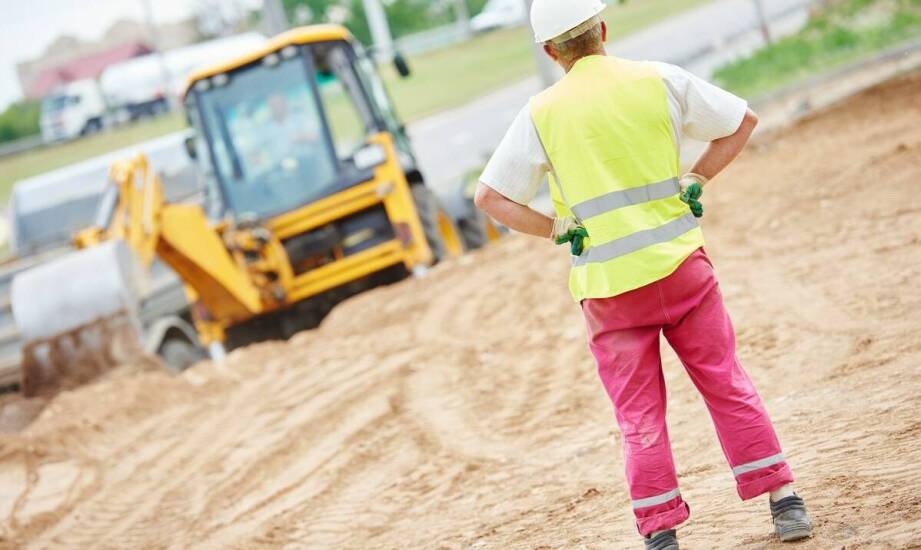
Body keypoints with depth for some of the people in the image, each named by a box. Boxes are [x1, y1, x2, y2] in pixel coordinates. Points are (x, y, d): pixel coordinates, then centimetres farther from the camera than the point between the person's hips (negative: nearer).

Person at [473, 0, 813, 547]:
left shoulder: (542, 113, 0)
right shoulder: (658, 80, 2)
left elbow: (490, 197, 1)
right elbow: (743, 121, 11)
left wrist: (557, 229, 6)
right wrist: (694, 182, 12)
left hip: (608, 286, -1)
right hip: (681, 264, 1)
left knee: (640, 418, 7)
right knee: (728, 385, 12)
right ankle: (785, 500, 13)